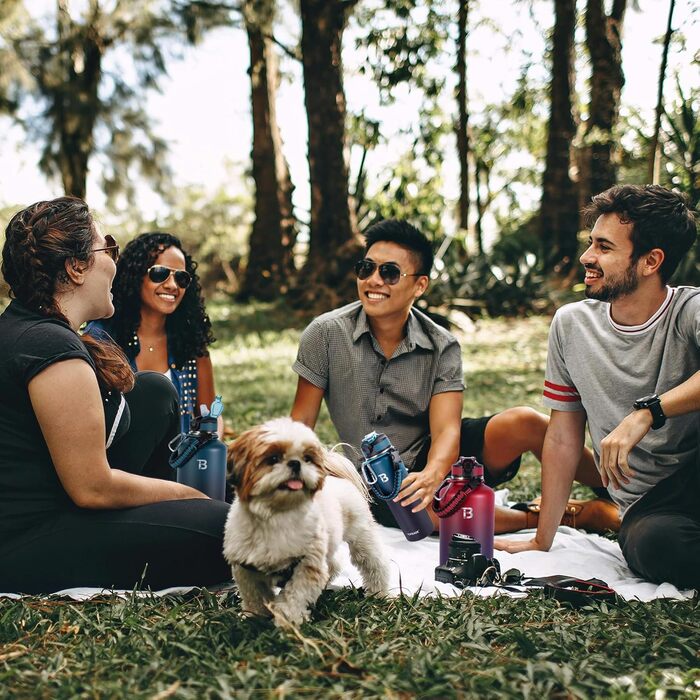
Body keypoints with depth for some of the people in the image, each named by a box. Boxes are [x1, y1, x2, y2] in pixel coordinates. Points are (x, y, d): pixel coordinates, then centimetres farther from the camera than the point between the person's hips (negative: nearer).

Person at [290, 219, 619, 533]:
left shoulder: (441, 347, -8)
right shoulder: (326, 334, -11)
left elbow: (446, 429, -17)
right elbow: (302, 422, -6)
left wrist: (431, 475, -39)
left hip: (435, 457, 2)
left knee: (523, 422, -25)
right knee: (424, 507, -38)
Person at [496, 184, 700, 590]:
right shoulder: (571, 324, 4)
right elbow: (563, 439, 9)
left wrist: (646, 414, -36)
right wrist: (542, 541, 10)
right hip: (646, 507, 1)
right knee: (654, 545, -35)